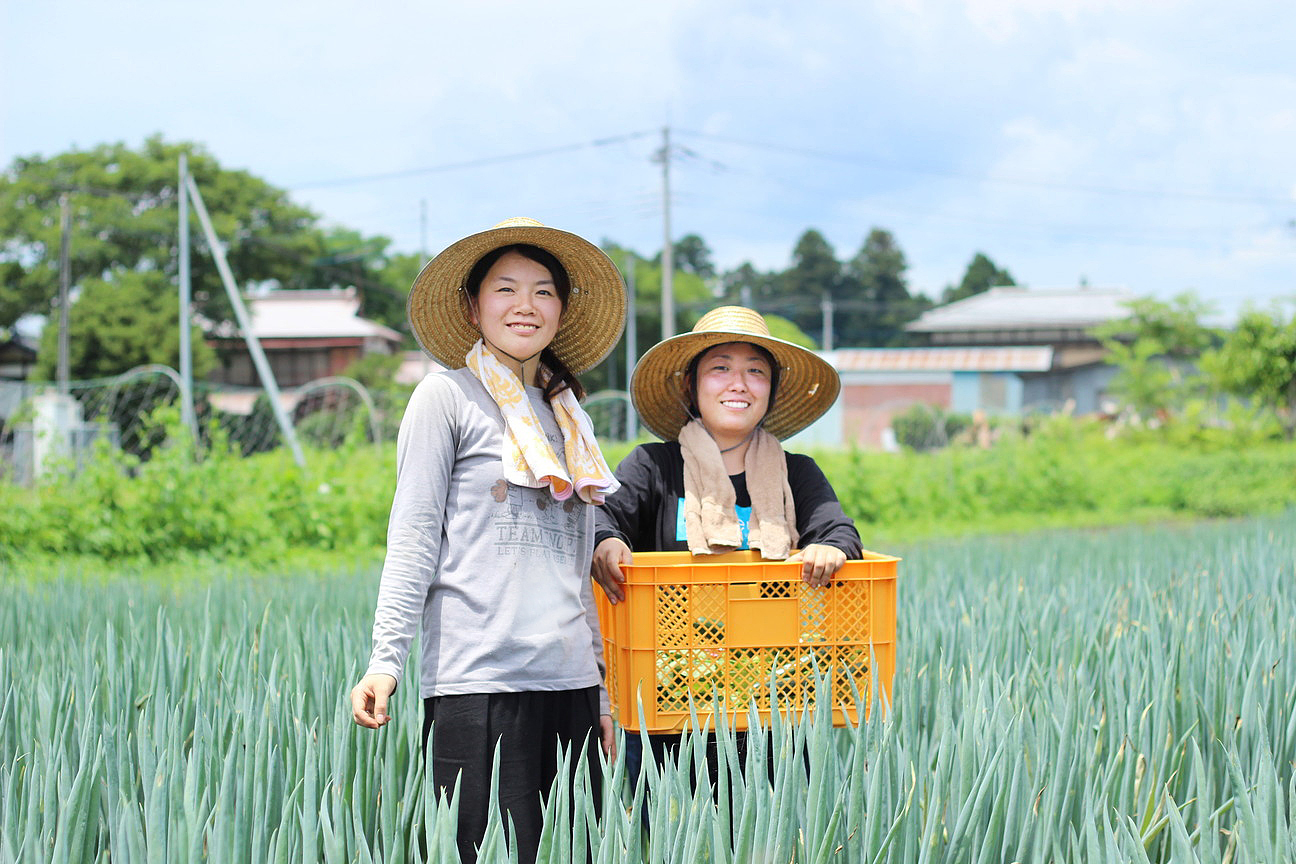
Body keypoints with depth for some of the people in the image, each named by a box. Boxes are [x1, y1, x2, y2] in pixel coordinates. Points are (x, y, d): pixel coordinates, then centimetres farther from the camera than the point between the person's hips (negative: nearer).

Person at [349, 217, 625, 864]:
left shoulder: (566, 416, 18)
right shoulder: (448, 397, 1)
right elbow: (413, 537, -4)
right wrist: (385, 661, -14)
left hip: (570, 684, 6)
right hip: (478, 682, -6)